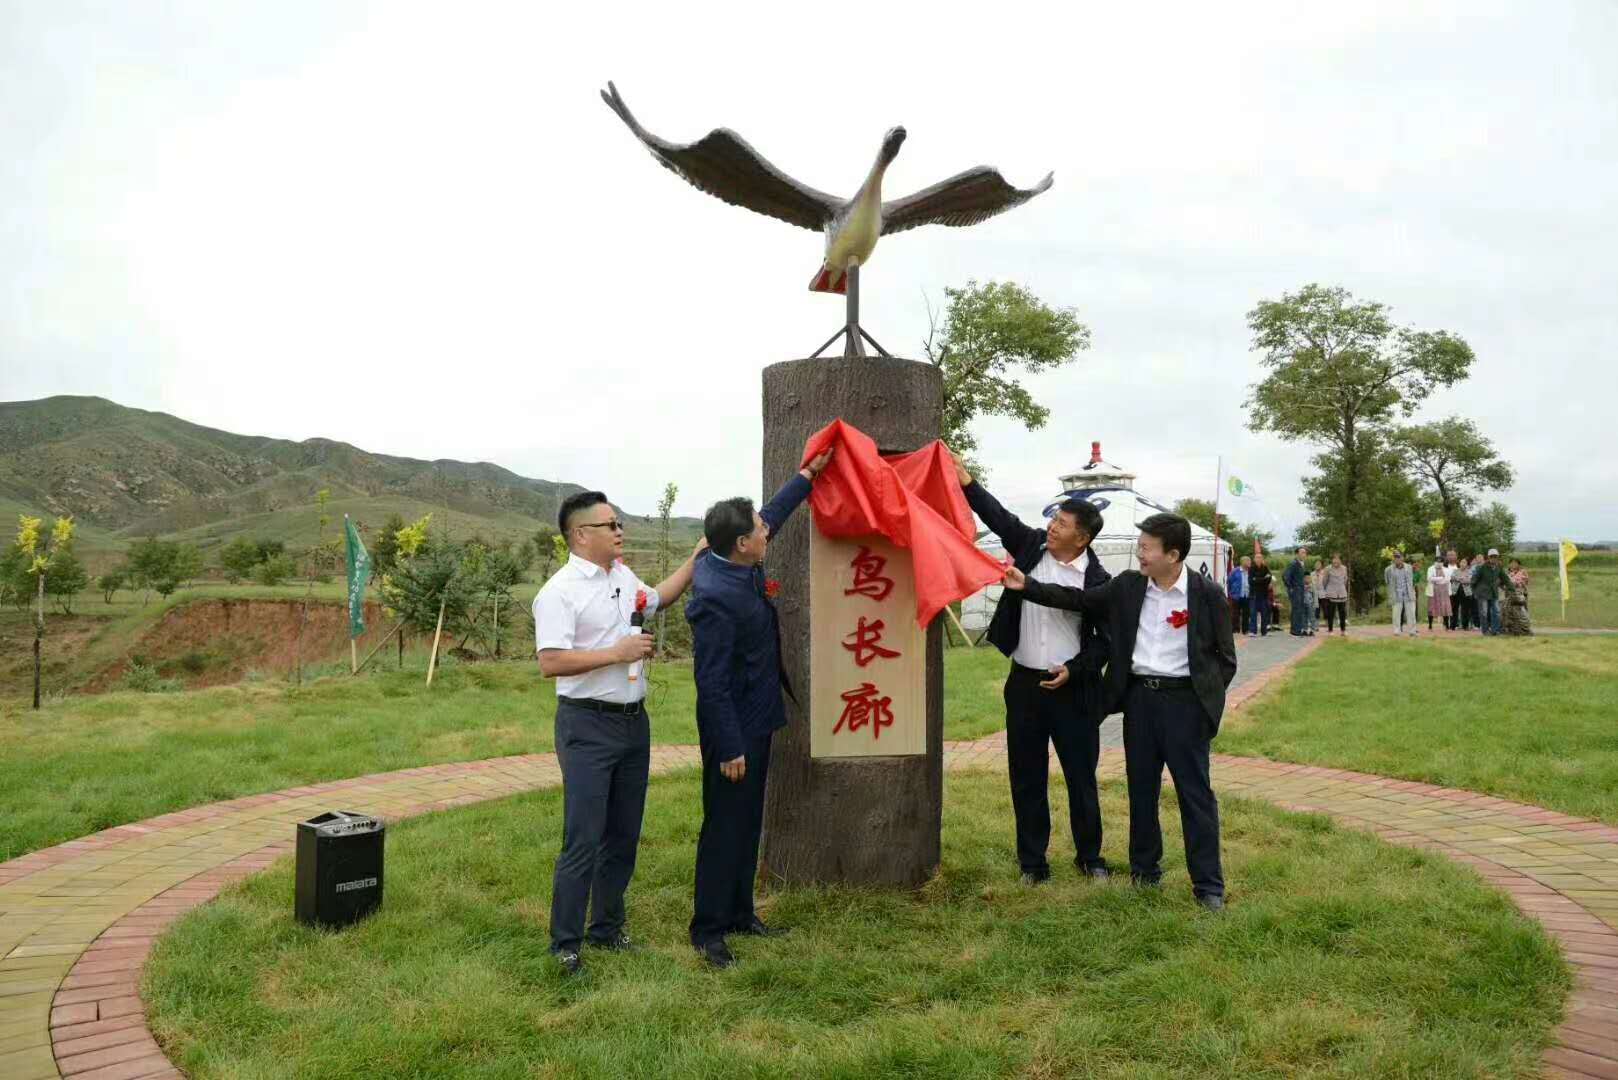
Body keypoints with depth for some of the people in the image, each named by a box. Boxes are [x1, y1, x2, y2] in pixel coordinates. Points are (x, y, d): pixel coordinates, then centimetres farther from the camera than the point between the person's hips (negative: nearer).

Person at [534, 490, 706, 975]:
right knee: (584, 841, -6)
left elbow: (657, 598, 31)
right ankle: (565, 944, 7)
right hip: (588, 725, -8)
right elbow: (551, 662, -22)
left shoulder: (623, 576, 10)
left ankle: (607, 927, 29)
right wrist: (617, 653, -19)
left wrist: (697, 557, 24)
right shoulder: (560, 591, -14)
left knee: (623, 835, 15)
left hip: (634, 721, 8)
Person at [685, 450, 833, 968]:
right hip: (733, 731, -10)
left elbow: (773, 516, 19)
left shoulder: (740, 563, -1)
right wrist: (729, 748, -22)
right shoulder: (715, 597, -28)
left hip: (756, 721, 10)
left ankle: (739, 913, 31)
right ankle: (707, 930, 15)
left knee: (748, 825, 18)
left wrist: (808, 474, 23)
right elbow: (711, 682, -26)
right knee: (724, 828, 2)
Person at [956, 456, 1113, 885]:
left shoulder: (1098, 581, -9)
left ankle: (1090, 857, 27)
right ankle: (1032, 862, 21)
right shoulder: (1032, 546, 1)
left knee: (1082, 777, 9)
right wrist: (967, 483, -8)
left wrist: (1074, 669, -15)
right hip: (1024, 684, 3)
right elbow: (1000, 516, 3)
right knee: (1027, 778, 10)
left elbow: (1106, 639, -5)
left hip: (1072, 689, -3)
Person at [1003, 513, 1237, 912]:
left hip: (1183, 699, -4)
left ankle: (1208, 885, 10)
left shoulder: (1206, 595, -7)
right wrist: (1027, 586, -2)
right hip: (1138, 696, 4)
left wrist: (1207, 696, -8)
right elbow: (1079, 599, 6)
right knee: (1141, 789, 13)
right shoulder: (1128, 585, 3)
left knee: (1195, 793, 1)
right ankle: (1144, 871, 28)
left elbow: (1225, 656, 0)